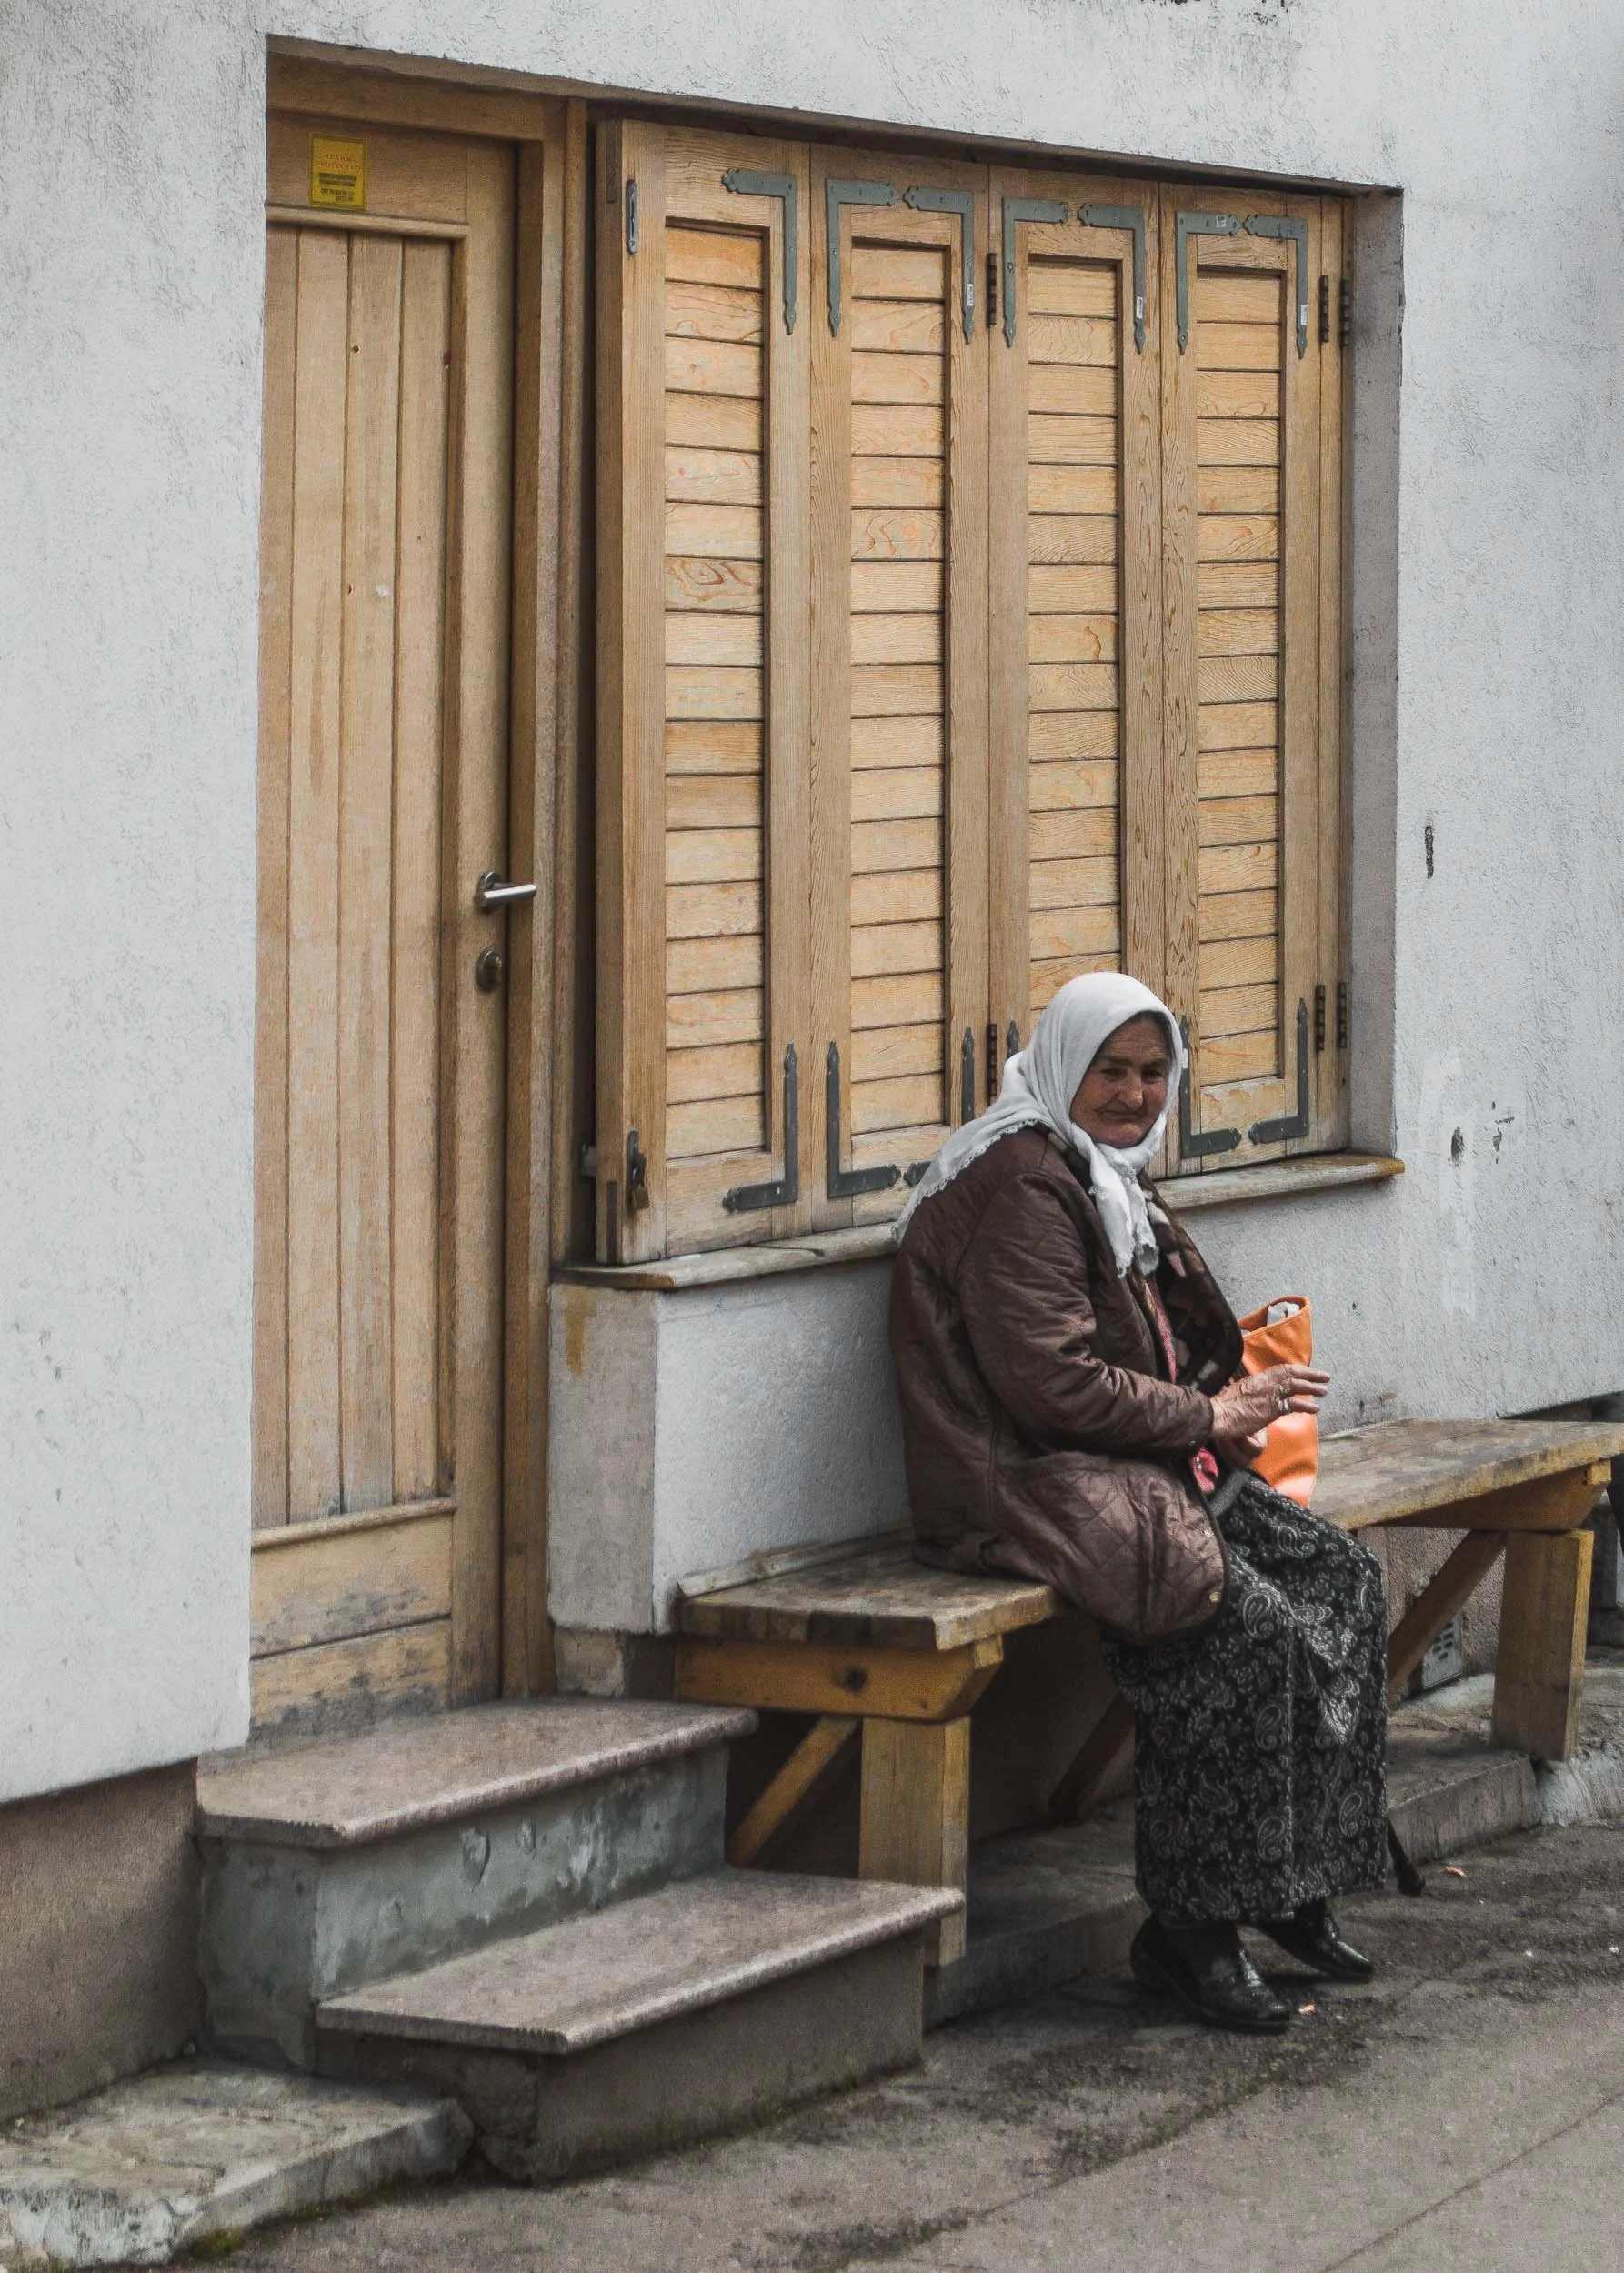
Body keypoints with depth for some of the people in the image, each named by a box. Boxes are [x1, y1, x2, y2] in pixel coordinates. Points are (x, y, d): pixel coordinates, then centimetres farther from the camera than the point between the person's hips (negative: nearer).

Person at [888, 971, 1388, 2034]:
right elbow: (1052, 1381, -20)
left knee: (1341, 1574, -6)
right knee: (1246, 1619, -26)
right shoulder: (1023, 1183, -13)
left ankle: (1296, 1884, -2)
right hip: (1028, 1484, -10)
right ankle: (1189, 1928, -17)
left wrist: (1235, 1398, 6)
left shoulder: (1111, 1179, 19)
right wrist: (1206, 1417, -12)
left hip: (1143, 1463, 10)